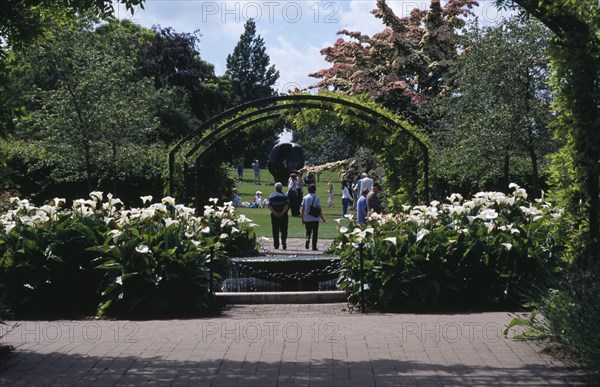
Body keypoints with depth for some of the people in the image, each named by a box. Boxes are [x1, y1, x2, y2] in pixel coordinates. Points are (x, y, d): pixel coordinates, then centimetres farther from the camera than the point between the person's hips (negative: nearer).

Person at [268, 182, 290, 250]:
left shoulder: (271, 196, 6)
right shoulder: (285, 196, 1)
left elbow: (270, 206, -5)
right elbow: (287, 205, -11)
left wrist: (274, 213, -10)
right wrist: (282, 213, -11)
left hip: (274, 215, 2)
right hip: (283, 215, -2)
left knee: (275, 231, 6)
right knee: (284, 230, 3)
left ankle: (276, 245, 5)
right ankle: (284, 244, -8)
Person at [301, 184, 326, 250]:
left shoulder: (305, 198, 3)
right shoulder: (317, 198, -6)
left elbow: (302, 208, 2)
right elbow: (319, 209, -9)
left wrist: (302, 218, 9)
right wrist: (322, 218, -1)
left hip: (307, 219, 2)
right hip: (315, 219, -2)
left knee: (308, 232, 14)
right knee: (315, 233, 8)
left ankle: (307, 240, -14)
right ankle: (314, 246, 8)